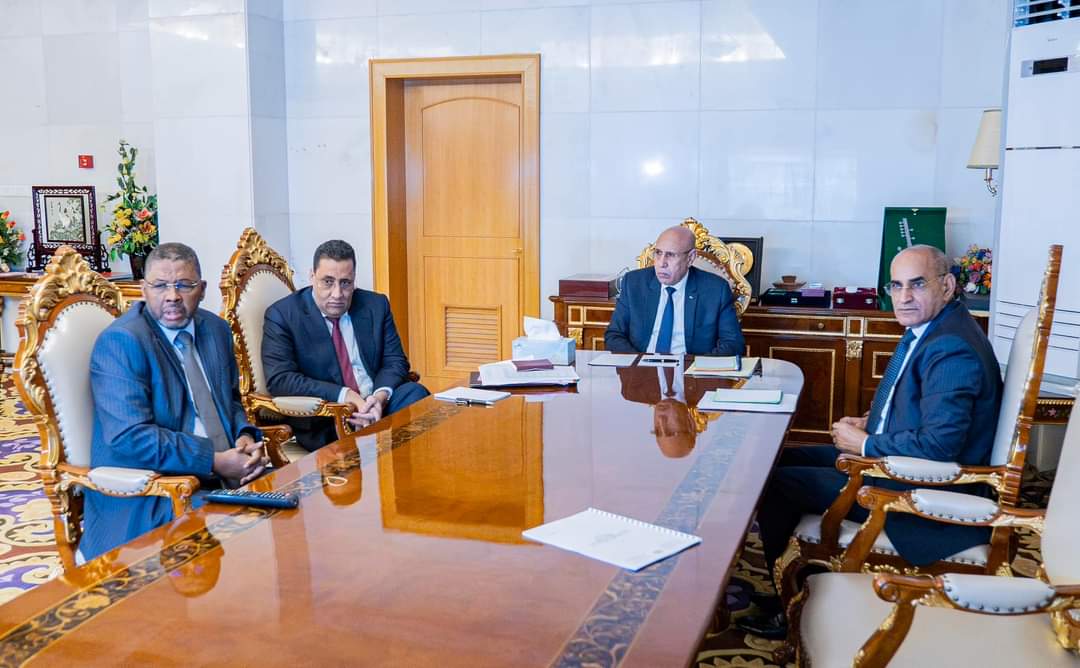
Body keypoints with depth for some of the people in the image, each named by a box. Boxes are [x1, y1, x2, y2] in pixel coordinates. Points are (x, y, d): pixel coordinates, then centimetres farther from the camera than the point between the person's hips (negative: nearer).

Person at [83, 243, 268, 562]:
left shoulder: (216, 329, 12)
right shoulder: (120, 341, -11)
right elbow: (129, 437, -20)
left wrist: (245, 437, -1)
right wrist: (216, 461, -22)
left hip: (225, 479, 8)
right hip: (148, 501, -8)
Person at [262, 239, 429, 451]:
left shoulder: (376, 305, 10)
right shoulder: (282, 315, -2)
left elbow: (395, 361, 9)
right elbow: (279, 379, -11)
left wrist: (381, 396, -15)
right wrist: (344, 396, -20)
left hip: (376, 404, 5)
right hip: (323, 420, -4)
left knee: (414, 392, -25)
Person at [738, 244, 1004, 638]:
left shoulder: (953, 350, -25)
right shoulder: (926, 329, 6)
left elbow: (938, 445, -31)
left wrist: (866, 444, -17)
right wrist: (870, 423, 4)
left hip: (922, 489, -11)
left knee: (775, 483, -9)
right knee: (785, 459, 14)